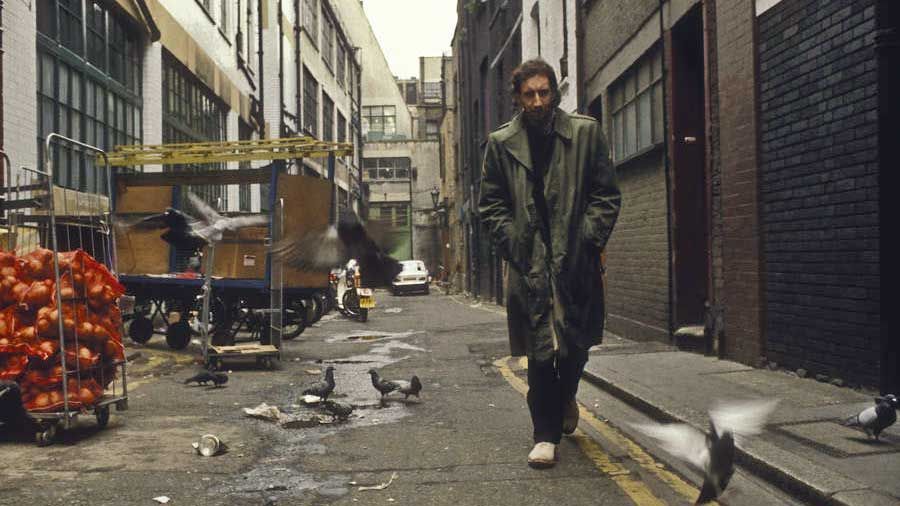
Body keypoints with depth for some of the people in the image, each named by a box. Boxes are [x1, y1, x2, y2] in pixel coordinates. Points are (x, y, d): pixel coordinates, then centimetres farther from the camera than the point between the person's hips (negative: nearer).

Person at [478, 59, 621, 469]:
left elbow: (607, 196, 6)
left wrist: (587, 239, -5)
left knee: (576, 344, 9)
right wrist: (513, 245, -2)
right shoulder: (501, 143, 5)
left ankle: (565, 397, 41)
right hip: (530, 263, -1)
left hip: (576, 261, 1)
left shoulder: (585, 133, 4)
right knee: (540, 352, -2)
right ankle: (545, 435, 8)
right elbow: (491, 205, 9)